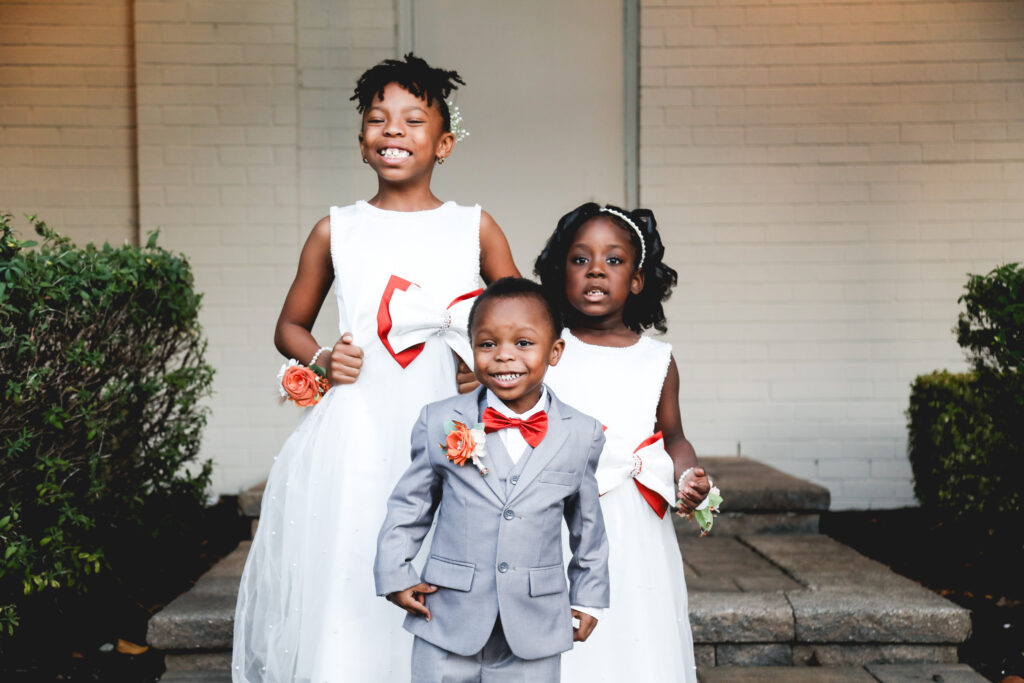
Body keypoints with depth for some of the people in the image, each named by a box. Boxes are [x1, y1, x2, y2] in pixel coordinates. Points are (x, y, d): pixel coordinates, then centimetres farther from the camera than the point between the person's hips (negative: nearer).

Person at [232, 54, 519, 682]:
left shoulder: (474, 227, 7)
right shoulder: (336, 231, 8)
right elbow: (290, 326, 19)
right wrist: (321, 359, -1)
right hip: (355, 436, 1)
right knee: (344, 593, 2)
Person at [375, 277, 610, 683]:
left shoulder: (582, 435, -1)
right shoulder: (441, 423, -4)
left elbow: (588, 523, 10)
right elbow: (409, 505, 7)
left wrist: (588, 597, 14)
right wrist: (395, 574, 1)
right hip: (446, 627, 0)